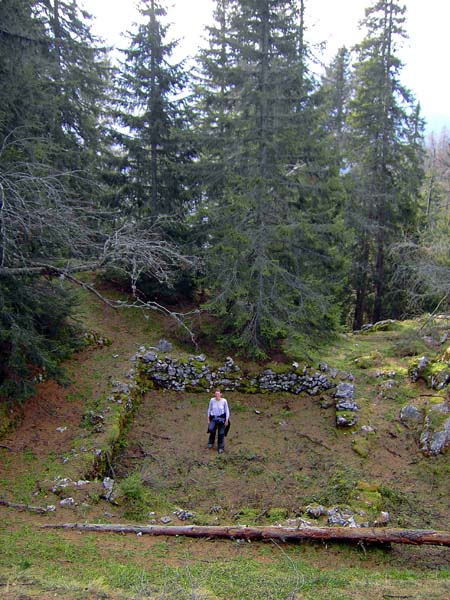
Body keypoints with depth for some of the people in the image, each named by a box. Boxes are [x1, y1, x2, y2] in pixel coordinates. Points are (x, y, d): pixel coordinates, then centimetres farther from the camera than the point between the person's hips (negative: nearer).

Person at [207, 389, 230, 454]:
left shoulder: (224, 401, -13)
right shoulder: (212, 400, -8)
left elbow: (227, 411, -3)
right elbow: (209, 409, 5)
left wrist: (227, 420, -2)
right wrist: (208, 419, 6)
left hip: (221, 418, -1)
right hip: (213, 418, 1)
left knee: (221, 433, 1)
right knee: (211, 429, -21)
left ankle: (221, 448, 18)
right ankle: (211, 443, 5)